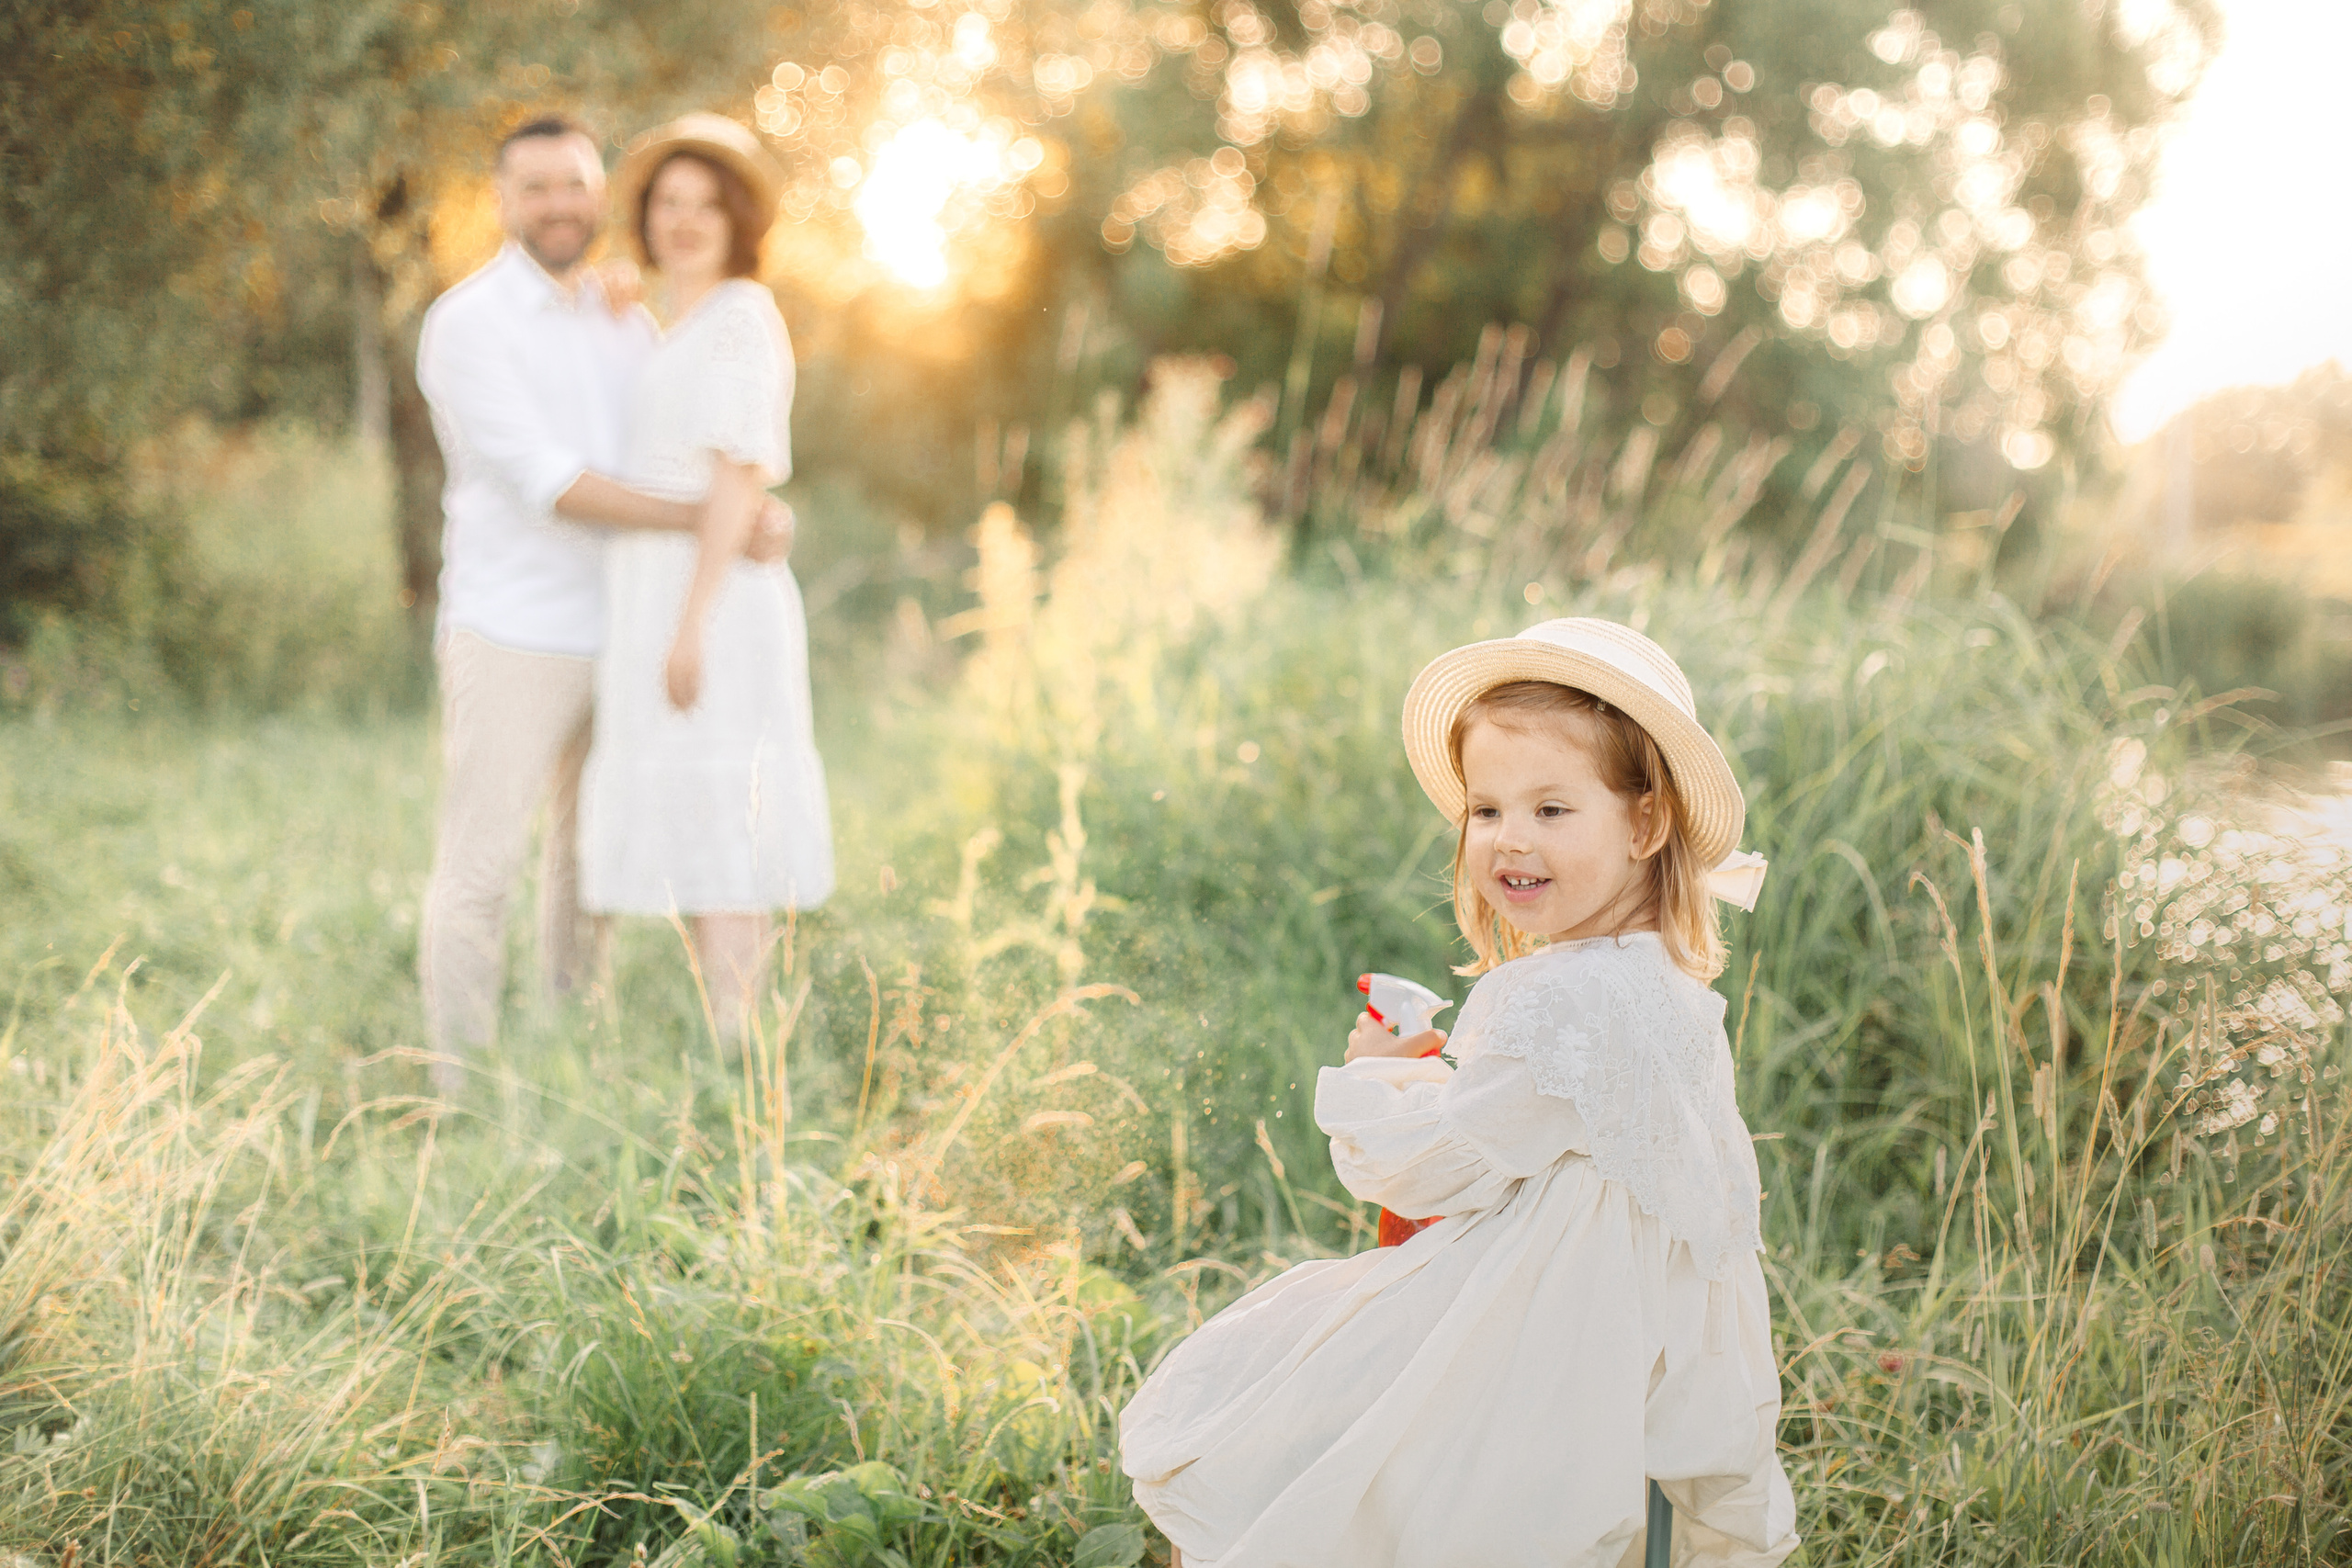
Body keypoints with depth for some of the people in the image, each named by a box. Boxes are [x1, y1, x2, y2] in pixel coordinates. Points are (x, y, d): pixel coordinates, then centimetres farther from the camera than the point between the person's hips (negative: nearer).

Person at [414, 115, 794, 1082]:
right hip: (512, 638, -6)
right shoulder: (470, 322, -9)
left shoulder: (627, 321, 12)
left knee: (592, 857, 13)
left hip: (619, 632, 6)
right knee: (480, 866, -2)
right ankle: (462, 1086, 6)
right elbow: (544, 482, -18)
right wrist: (703, 523, -21)